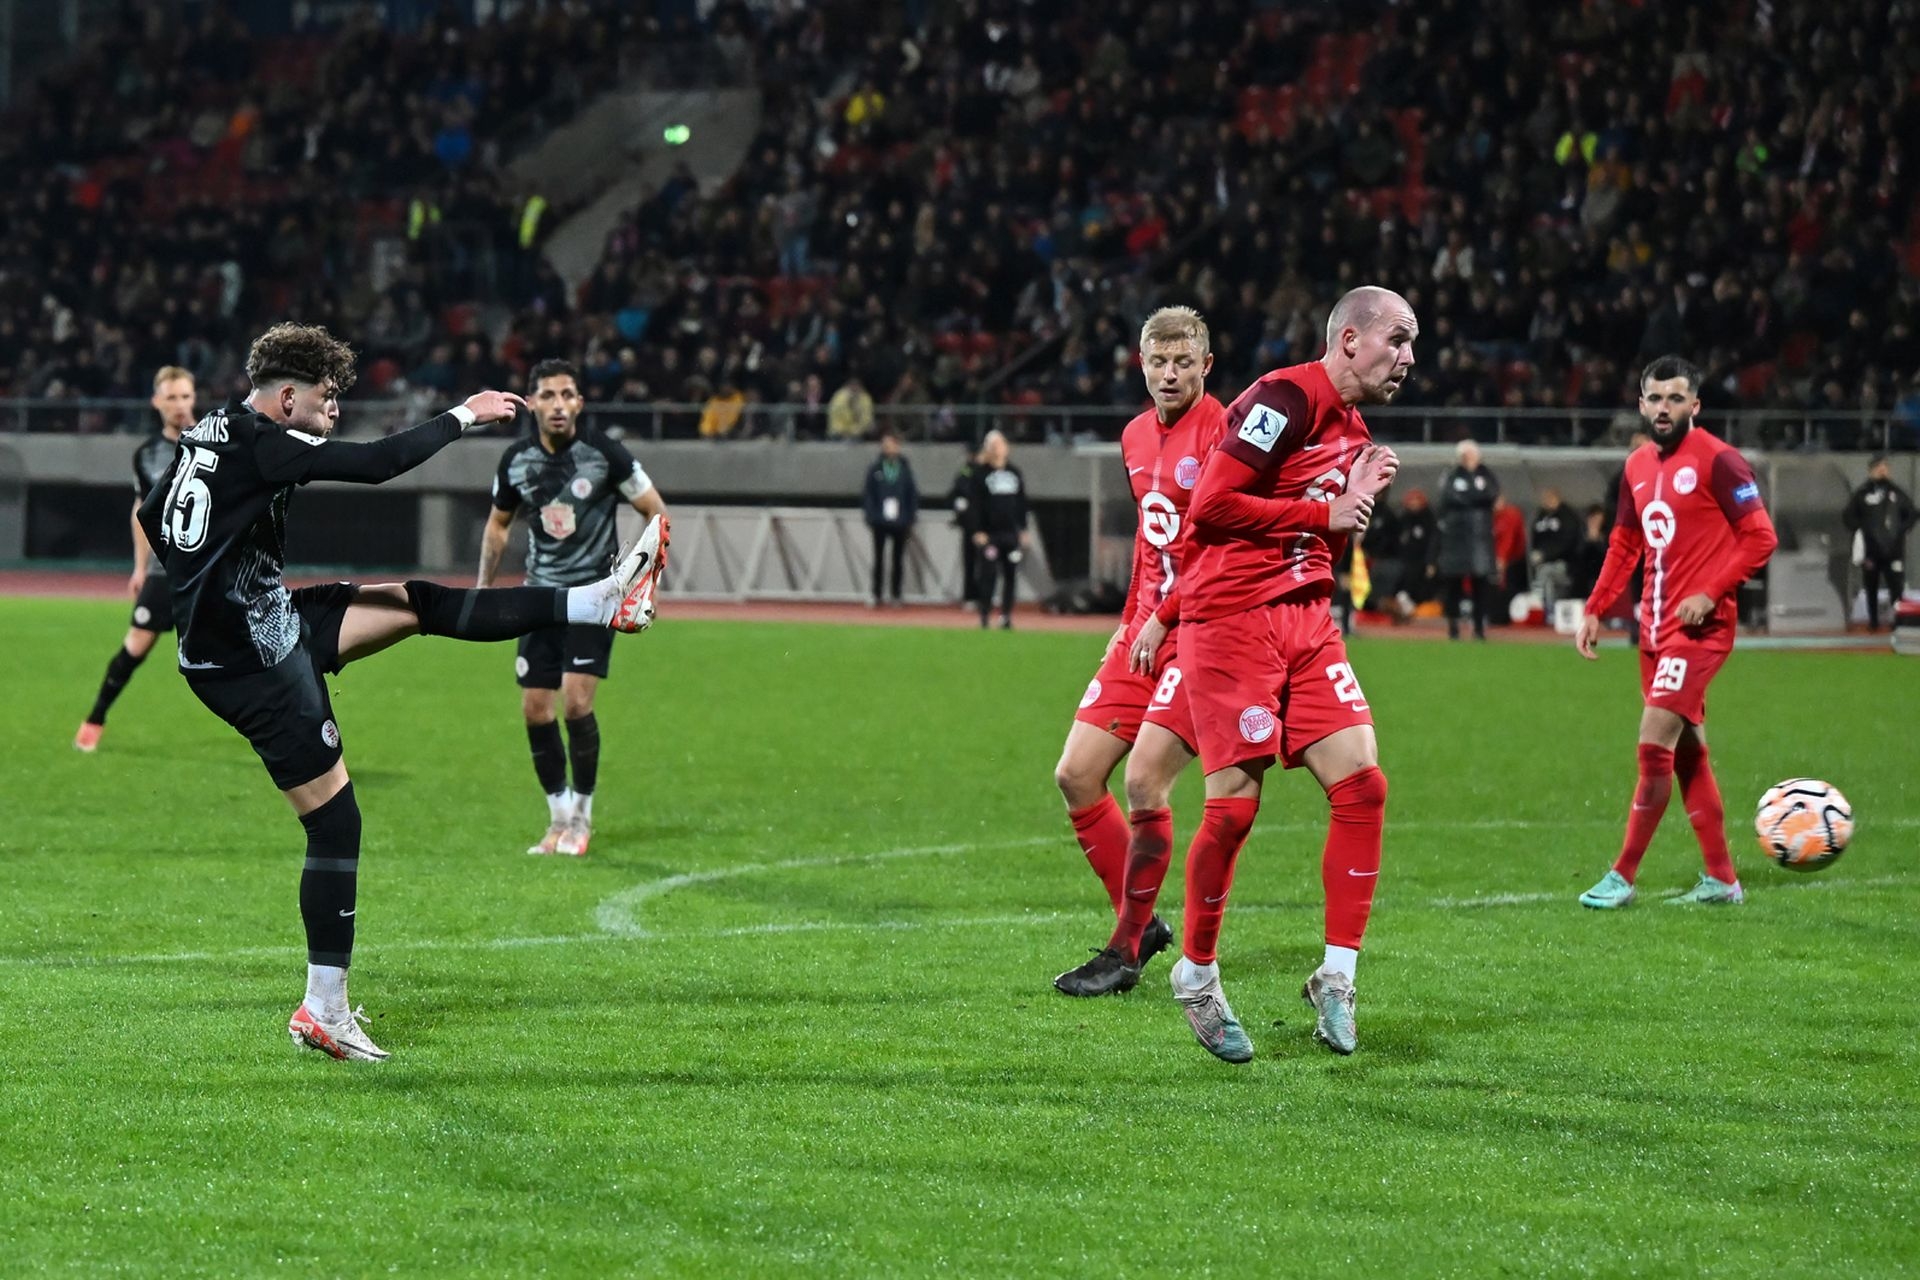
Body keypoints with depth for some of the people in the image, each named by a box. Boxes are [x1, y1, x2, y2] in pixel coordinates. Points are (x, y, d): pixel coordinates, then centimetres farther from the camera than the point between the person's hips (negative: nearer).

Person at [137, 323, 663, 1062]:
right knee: (335, 823, -5)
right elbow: (376, 464, -23)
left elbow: (151, 517, 22)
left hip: (268, 628, 10)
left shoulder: (209, 434, 9)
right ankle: (323, 1012, 1)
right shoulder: (258, 445, -19)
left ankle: (601, 602, 16)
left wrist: (203, 593, 29)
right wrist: (462, 417, -12)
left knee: (420, 604, 12)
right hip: (256, 662, -10)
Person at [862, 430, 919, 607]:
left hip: (900, 522, 1)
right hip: (880, 522, -1)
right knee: (878, 559, 4)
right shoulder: (876, 468, -1)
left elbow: (913, 495, 6)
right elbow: (867, 494, 0)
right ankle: (876, 595, 10)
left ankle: (896, 595, 13)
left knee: (898, 559, 6)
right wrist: (871, 517, -8)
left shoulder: (905, 468, 2)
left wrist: (911, 519, 1)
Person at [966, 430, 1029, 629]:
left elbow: (1022, 503, 15)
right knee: (988, 575, -6)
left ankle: (1006, 616, 9)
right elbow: (974, 505, -4)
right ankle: (984, 616, -1)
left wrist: (1024, 530, 9)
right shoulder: (981, 475, 1)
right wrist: (977, 531, -12)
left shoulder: (1015, 473, 13)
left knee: (1010, 575, 3)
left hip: (1011, 534, 4)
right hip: (989, 534, -4)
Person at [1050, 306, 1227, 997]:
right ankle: (1141, 922, 16)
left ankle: (1126, 952, -4)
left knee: (1144, 780, -16)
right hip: (1147, 628, 8)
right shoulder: (1137, 437, 13)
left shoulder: (1223, 433, -12)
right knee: (1076, 776, 3)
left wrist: (1163, 617, -14)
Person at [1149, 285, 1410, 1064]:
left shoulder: (1353, 430, 17)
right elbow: (1211, 506, -17)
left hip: (1306, 620, 8)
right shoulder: (1286, 399, -12)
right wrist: (1324, 513, -12)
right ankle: (1196, 974, 12)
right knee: (1235, 803, -7)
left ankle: (1337, 975, 0)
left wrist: (1358, 501, 5)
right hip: (1230, 616, -8)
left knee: (1361, 781, -6)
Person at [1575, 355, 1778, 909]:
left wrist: (1709, 594, -20)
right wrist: (1594, 611, 13)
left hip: (1699, 626, -8)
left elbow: (1760, 538, -12)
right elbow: (1623, 546, 22)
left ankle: (1623, 876, -7)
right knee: (1687, 753, 10)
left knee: (1653, 743, -13)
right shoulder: (1638, 466, 12)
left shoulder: (1717, 460, -10)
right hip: (1655, 625, 8)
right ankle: (1721, 879, 17)